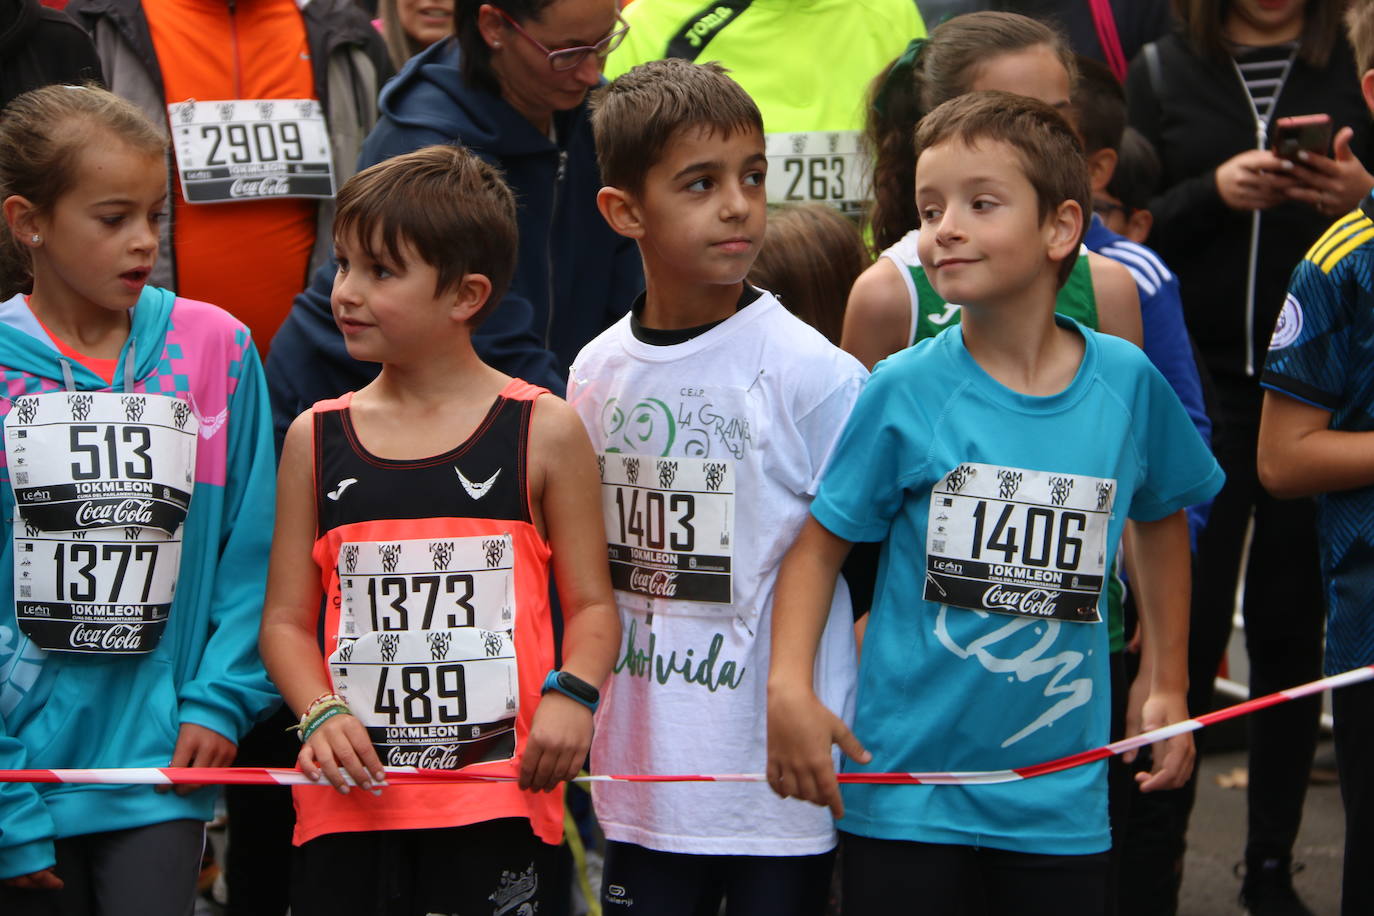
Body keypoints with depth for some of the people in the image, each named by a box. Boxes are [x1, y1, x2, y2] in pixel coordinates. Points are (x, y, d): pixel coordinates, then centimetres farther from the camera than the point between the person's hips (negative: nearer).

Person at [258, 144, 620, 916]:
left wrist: (571, 694, -15)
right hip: (351, 805, 2)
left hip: (499, 802, -2)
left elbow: (593, 606, 4)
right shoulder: (318, 437, 8)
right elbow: (287, 618, 10)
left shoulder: (543, 431, 1)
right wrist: (322, 714, -7)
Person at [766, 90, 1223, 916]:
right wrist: (790, 686, -14)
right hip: (907, 797, -2)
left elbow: (1161, 520, 17)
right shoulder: (905, 390, -7)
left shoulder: (1128, 382, -1)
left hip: (1061, 806, 2)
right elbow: (821, 545, 0)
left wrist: (1169, 683, 18)